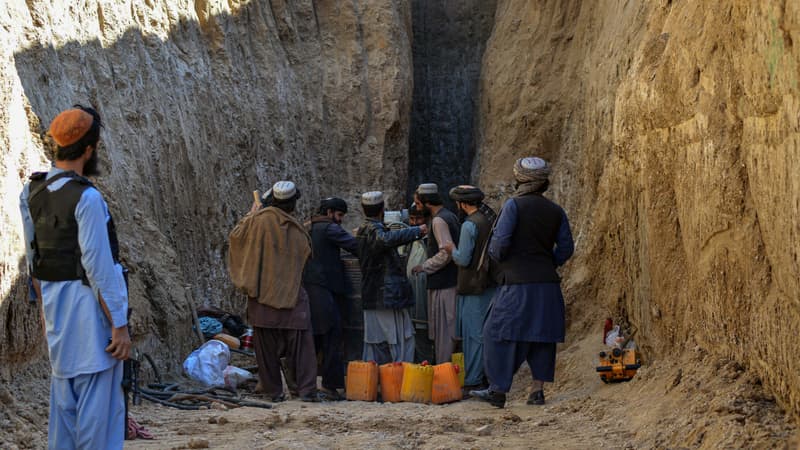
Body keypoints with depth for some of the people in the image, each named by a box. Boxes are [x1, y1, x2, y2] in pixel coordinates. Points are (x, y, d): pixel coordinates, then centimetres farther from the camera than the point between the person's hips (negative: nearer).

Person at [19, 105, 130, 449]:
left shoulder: (32, 192, 5)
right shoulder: (86, 198, -19)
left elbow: (32, 258, 12)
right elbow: (99, 267, -20)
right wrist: (119, 326, -16)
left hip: (56, 305, 8)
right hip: (90, 305, -8)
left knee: (63, 394, 16)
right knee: (99, 402, -3)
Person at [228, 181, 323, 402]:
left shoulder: (260, 221, -7)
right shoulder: (298, 231, -3)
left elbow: (236, 236, 6)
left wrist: (250, 215, 18)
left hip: (262, 294, 0)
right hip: (292, 296, 0)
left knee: (266, 347, 7)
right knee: (301, 345, 1)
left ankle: (273, 391, 8)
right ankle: (307, 390, -6)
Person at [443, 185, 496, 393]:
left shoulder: (469, 225, -15)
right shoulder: (490, 221, 10)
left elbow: (463, 259, -17)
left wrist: (452, 250, 3)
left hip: (473, 288, -8)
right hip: (490, 285, 8)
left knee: (473, 334, -5)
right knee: (486, 334, 13)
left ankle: (473, 381, -3)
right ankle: (487, 376, 18)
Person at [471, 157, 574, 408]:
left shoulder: (514, 205, -8)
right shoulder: (556, 211, 7)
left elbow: (500, 241, -14)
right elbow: (566, 247, 8)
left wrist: (496, 256, 6)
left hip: (517, 284, -5)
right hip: (547, 284, 5)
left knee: (501, 334, 2)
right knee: (542, 336, 11)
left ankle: (498, 390, 2)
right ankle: (538, 390, 11)